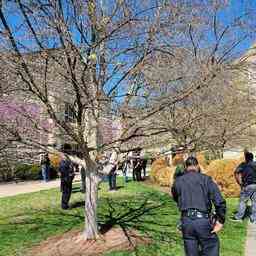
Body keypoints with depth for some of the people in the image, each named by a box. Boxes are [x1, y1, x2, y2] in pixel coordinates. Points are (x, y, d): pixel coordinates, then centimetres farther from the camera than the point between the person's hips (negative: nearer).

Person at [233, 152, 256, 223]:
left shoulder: (243, 165, -3)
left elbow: (236, 173, -16)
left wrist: (239, 183, -6)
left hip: (247, 186, -3)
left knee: (243, 201, 6)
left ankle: (238, 217, 12)